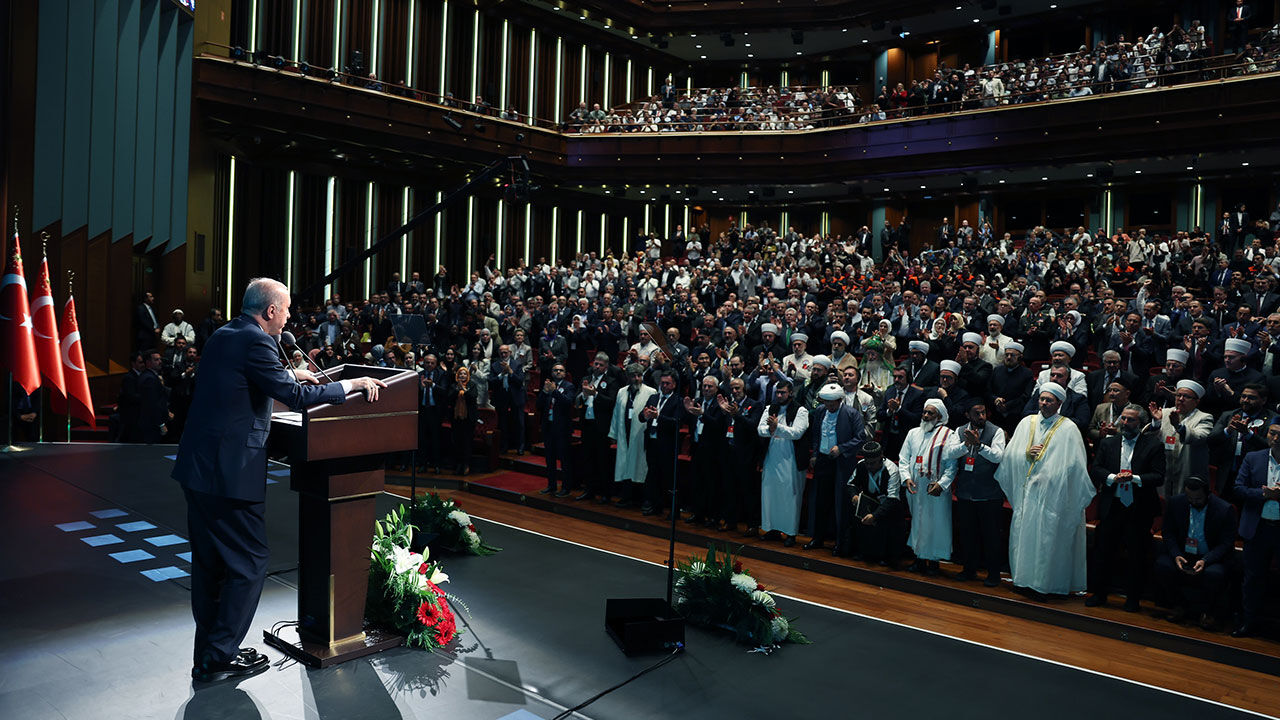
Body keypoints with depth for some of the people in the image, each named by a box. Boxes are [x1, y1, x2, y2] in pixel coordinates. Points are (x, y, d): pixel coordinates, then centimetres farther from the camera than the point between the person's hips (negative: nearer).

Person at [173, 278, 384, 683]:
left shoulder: (221, 336, 11)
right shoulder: (255, 342, -16)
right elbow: (297, 398, -18)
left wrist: (290, 374, 36)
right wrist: (353, 384, -10)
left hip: (196, 467, 10)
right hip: (231, 472, -10)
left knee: (208, 563, 18)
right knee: (248, 565, 3)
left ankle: (209, 652, 30)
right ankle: (218, 659, 10)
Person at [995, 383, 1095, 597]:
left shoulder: (1068, 429, -2)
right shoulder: (1027, 423, 10)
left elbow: (1073, 465, -8)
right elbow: (1011, 455, 9)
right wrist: (1027, 453, -9)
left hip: (1053, 495, -4)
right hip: (1027, 492, 4)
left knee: (1050, 536, -2)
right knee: (1025, 533, 7)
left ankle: (1050, 582, 9)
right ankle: (1026, 578, 17)